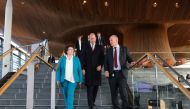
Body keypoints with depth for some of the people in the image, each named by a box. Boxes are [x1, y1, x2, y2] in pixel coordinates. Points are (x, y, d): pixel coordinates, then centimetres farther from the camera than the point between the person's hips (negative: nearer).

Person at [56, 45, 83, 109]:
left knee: (70, 94, -15)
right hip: (64, 80, 2)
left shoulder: (76, 59, 1)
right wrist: (58, 79, -1)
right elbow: (58, 70, 3)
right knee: (66, 94, 12)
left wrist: (80, 80, 3)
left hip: (72, 80, -2)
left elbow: (79, 70, 4)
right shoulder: (62, 59, 1)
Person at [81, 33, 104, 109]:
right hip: (88, 70, -2)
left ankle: (92, 102, 18)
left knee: (96, 86, 4)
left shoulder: (99, 48, 10)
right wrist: (83, 68, -4)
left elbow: (102, 58, 8)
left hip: (97, 70, 2)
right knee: (90, 87, -5)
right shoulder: (85, 47, 6)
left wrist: (100, 65, -8)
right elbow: (83, 58, 3)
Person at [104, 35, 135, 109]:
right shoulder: (108, 50, 11)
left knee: (123, 91, -9)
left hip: (121, 73, -2)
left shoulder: (124, 49, 8)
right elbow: (106, 61, 7)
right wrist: (106, 71, -6)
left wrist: (131, 62, -13)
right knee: (113, 92, 6)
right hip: (112, 74, 2)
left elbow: (128, 57, 9)